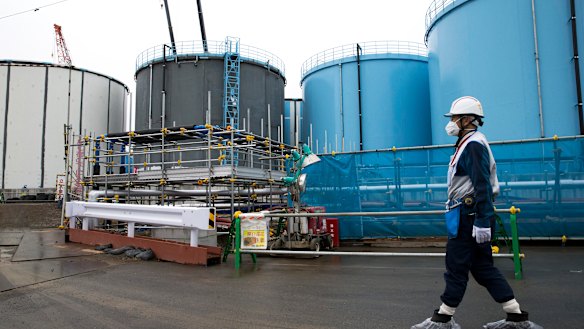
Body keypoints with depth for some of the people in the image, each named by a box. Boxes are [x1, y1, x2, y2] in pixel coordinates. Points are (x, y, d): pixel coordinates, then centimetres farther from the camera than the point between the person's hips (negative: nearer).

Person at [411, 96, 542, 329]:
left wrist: (482, 221, -23)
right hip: (469, 213, 10)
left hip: (469, 215, -10)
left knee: (456, 266, -1)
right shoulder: (468, 143, 17)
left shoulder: (474, 144, -14)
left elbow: (482, 186, -21)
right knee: (482, 267, 13)